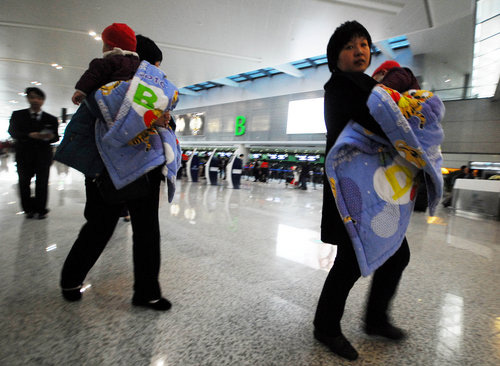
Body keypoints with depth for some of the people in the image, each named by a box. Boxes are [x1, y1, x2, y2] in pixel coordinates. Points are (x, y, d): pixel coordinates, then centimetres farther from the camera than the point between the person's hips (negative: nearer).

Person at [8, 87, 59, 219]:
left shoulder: (51, 119, 8)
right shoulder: (18, 115, 7)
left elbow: (56, 137, 3)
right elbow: (12, 132, -4)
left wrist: (51, 136, -22)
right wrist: (29, 135, -22)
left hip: (43, 156, -1)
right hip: (24, 155, 1)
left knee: (42, 183, 1)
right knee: (24, 182, 6)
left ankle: (41, 209, 11)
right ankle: (28, 209, 20)